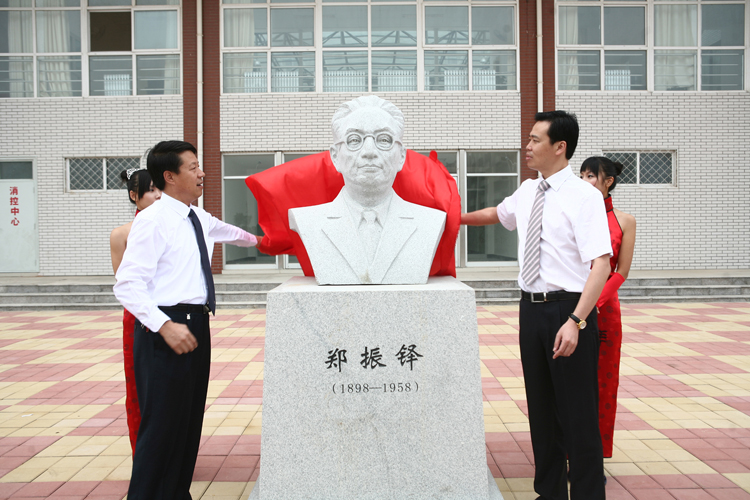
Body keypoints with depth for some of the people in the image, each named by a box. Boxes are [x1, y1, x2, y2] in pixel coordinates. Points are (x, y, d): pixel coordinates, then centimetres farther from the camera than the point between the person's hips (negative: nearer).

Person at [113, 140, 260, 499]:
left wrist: (257, 241, 54)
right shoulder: (152, 221, -12)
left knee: (190, 420, 14)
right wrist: (165, 325, -27)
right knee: (162, 425, -7)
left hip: (195, 325, 9)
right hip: (167, 328, -9)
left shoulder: (199, 219, 14)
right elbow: (127, 285, -18)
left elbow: (228, 232, 38)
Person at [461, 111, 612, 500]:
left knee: (577, 410, 0)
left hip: (568, 308, -7)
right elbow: (496, 214, 32)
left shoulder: (584, 195, -12)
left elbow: (601, 263, -21)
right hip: (531, 306, 7)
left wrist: (575, 321, -28)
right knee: (541, 407, 15)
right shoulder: (527, 193, 9)